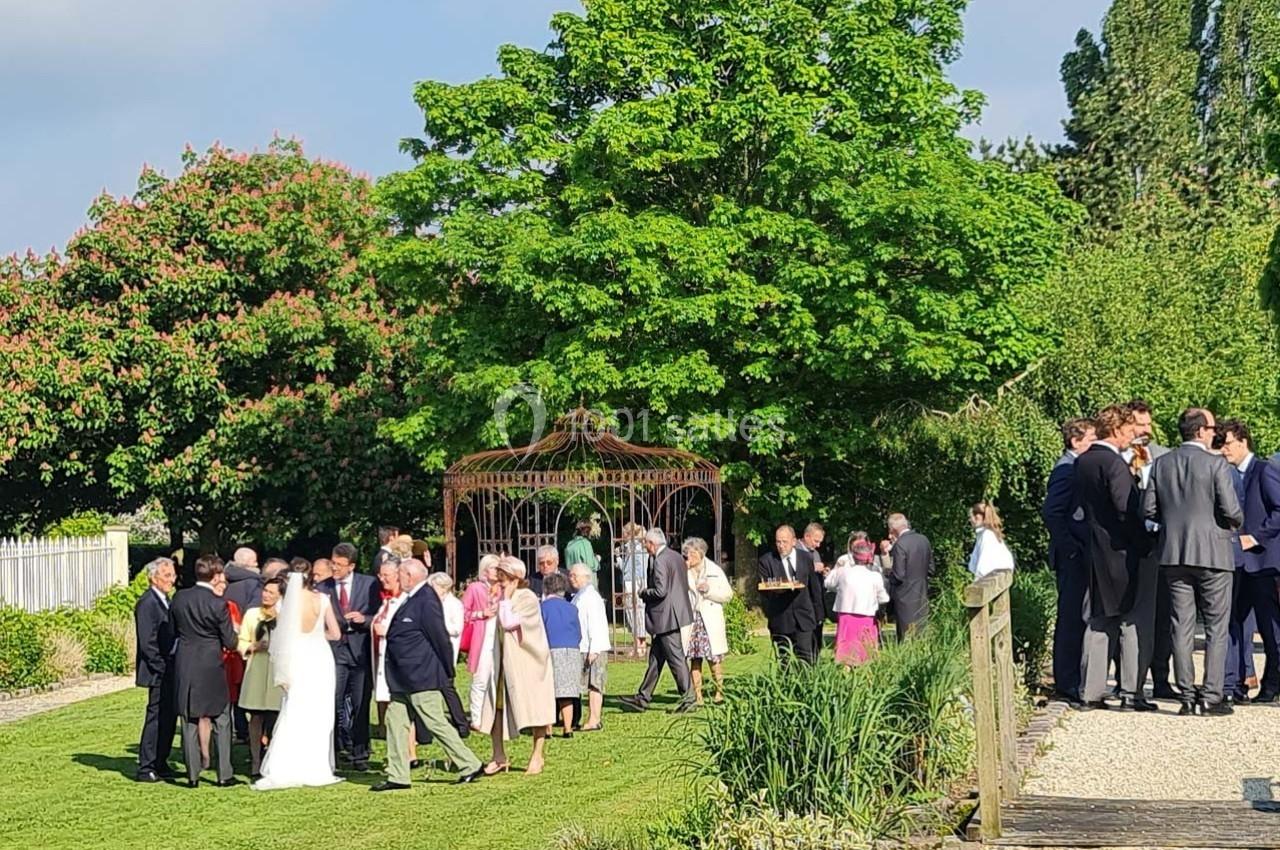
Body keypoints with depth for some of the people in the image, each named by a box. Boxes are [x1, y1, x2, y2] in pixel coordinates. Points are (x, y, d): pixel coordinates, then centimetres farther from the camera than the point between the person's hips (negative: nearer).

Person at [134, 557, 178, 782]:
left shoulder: (165, 601, 15)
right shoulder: (147, 603, -15)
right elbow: (147, 643, -20)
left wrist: (174, 669, 11)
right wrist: (163, 669, -19)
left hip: (169, 672, 9)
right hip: (158, 673, -9)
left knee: (169, 717, 13)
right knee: (157, 717, -6)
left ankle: (160, 764, 21)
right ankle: (146, 768, 0)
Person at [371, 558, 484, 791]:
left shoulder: (426, 601, -18)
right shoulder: (412, 599, 12)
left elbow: (440, 638, -17)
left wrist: (448, 673, -12)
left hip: (422, 678, -10)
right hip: (405, 681, 10)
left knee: (436, 723, -4)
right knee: (395, 721, 8)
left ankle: (470, 766, 5)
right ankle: (397, 777, 11)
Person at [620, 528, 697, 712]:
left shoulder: (660, 561, -17)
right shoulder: (677, 558, 12)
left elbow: (660, 591, -24)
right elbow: (684, 587, 17)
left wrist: (644, 593, -5)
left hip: (666, 617, -10)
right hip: (675, 614, 10)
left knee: (675, 658, -3)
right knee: (655, 658, 13)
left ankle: (688, 699, 1)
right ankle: (642, 699, 19)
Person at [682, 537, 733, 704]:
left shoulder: (715, 571, 5)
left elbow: (728, 594, 4)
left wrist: (709, 590, -10)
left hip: (710, 620, -2)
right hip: (691, 618, 2)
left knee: (714, 659, -6)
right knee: (694, 659, 2)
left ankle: (720, 692, 4)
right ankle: (697, 696, 5)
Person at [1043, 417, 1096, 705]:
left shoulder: (1080, 467, 16)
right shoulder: (1066, 470, -14)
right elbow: (1051, 512, -23)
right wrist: (1069, 548, -19)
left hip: (1081, 557, 10)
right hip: (1072, 557, -9)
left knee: (1077, 618, 13)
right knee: (1071, 619, -6)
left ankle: (1073, 681, 19)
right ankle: (1066, 684, -3)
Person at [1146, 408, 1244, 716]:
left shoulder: (1161, 464, 4)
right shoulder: (1215, 463, -10)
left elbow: (1150, 510, 4)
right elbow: (1231, 511, -13)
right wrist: (1237, 522, 8)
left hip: (1173, 555, 4)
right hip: (1212, 553, -4)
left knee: (1182, 628, 7)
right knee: (1216, 628, 3)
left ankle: (1188, 696, 7)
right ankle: (1211, 697, 0)